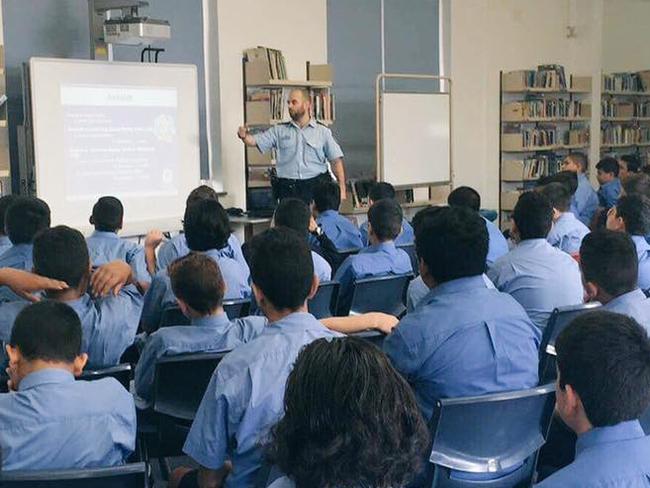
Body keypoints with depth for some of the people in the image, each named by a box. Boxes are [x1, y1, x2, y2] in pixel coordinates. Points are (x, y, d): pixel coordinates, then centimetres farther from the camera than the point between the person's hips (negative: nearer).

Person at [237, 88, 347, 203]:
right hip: (288, 188, 1)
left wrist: (342, 189, -2)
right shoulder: (279, 130, 11)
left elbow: (336, 161, 6)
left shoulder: (322, 131, 8)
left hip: (316, 185, 0)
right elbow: (254, 141, 4)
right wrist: (244, 136, -19)